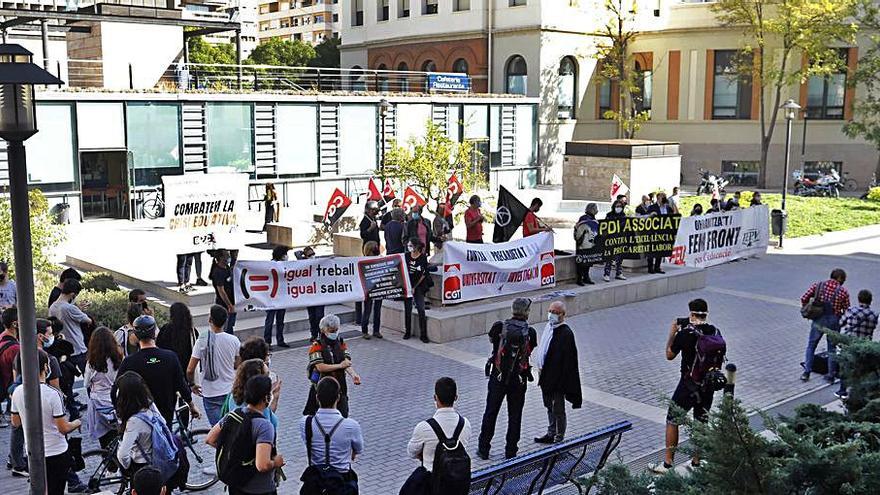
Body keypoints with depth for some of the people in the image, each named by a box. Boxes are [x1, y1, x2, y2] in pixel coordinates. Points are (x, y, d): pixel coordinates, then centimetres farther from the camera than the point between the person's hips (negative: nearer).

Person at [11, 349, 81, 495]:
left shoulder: (18, 392, -6)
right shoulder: (53, 394, -22)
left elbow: (15, 423, 9)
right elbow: (63, 428, -19)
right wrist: (77, 423, 1)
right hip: (56, 454, -5)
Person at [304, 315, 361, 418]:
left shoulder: (341, 344, 3)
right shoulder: (317, 346, -10)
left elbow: (346, 362, -10)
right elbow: (320, 367, -21)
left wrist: (353, 374, -29)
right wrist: (339, 365, -25)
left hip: (340, 386, 4)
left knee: (343, 415, 5)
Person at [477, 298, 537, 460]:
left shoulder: (499, 326, -9)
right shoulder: (530, 332, -9)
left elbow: (491, 339, 10)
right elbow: (529, 351, 4)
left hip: (498, 377, 0)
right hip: (519, 379, 0)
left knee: (490, 413, 11)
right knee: (515, 416, 12)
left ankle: (483, 450, 18)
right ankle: (511, 452, 18)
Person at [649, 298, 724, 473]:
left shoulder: (685, 333, -16)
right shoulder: (715, 332, -1)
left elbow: (669, 355, -3)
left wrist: (672, 332, 5)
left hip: (689, 385, -5)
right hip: (709, 386, 5)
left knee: (672, 421, 7)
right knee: (701, 423, 15)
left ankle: (667, 463, 10)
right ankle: (696, 463, 22)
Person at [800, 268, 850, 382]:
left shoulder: (817, 285, -1)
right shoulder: (843, 291, -4)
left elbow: (804, 299, -6)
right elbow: (846, 310, -1)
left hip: (818, 320, 1)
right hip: (833, 321, -1)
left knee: (811, 345, 14)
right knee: (832, 348, 13)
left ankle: (806, 372, 11)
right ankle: (831, 375, 17)